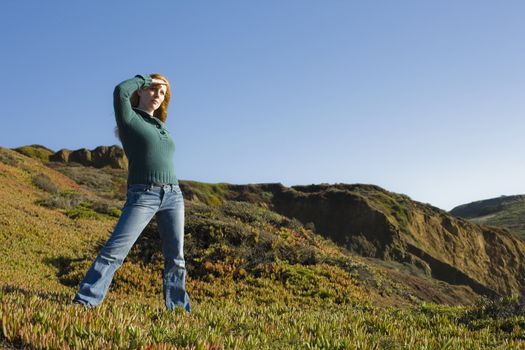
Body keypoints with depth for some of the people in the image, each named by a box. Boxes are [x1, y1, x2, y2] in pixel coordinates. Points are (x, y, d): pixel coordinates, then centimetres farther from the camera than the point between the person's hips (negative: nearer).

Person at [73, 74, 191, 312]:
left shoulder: (161, 126, 21)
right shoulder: (129, 118, 4)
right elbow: (120, 91, -17)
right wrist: (145, 78, 0)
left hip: (173, 195, 6)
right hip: (143, 196, -6)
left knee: (176, 258, 5)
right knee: (115, 249, -15)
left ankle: (178, 308, 14)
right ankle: (84, 302, -12)